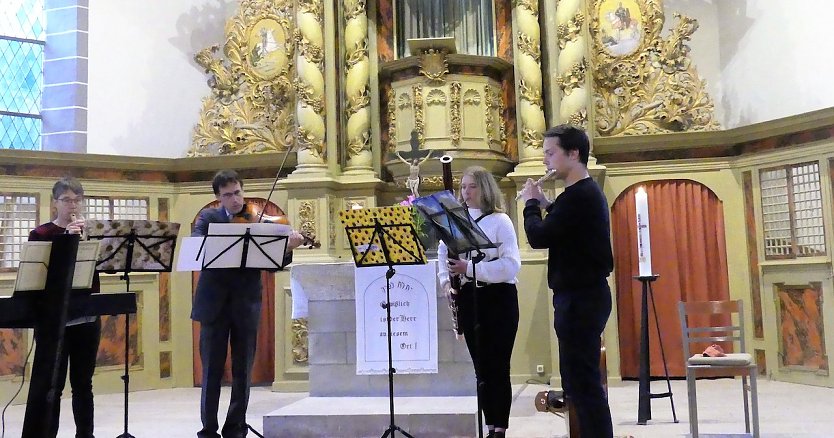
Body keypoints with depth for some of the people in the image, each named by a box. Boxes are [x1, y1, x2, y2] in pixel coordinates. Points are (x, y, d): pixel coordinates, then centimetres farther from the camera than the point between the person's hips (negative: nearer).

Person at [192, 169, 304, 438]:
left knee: (243, 371, 7)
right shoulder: (208, 217, 6)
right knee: (211, 371, 6)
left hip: (246, 304, 0)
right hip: (214, 303, 0)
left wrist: (287, 248, -24)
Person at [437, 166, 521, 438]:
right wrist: (446, 281, -5)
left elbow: (511, 264, -16)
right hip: (469, 298, 5)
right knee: (481, 368, 11)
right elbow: (443, 254, 14)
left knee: (498, 367, -1)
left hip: (498, 299, -4)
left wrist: (471, 268, -23)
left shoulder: (500, 221, -7)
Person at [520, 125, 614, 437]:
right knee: (580, 378, 17)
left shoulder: (579, 195, -18)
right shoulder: (586, 192, 14)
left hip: (580, 298, -11)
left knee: (582, 380, -4)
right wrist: (546, 205, 13)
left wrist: (531, 203, -5)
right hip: (583, 294, 11)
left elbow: (538, 237, -21)